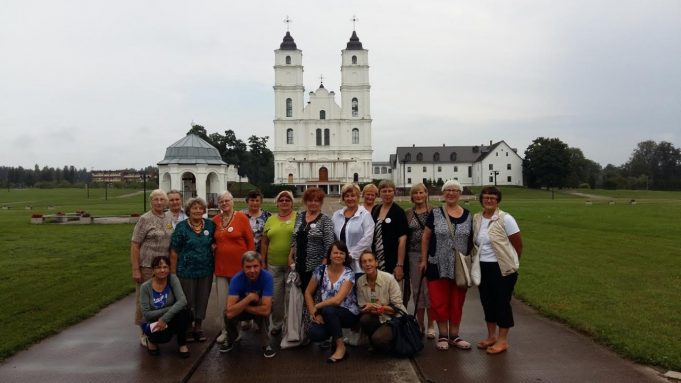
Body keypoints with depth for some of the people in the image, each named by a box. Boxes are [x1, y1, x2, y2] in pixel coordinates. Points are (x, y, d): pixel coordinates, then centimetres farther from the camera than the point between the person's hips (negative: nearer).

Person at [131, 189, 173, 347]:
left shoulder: (168, 220, 8)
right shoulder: (145, 219, -8)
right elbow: (134, 245, -10)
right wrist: (135, 269, -14)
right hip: (147, 267, -5)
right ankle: (145, 333, 16)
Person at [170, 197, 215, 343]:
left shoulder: (210, 225, 2)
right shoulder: (181, 227, -6)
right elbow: (174, 252, -5)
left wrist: (214, 246, -8)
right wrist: (173, 273, -7)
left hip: (206, 270, 3)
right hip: (187, 271, -3)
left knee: (202, 300, 12)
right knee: (188, 301, 9)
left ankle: (198, 327, 29)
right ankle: (187, 329, 27)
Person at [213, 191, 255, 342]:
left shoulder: (241, 217, -6)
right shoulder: (215, 220, 5)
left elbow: (250, 241, -5)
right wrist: (213, 247, -2)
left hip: (239, 265, -3)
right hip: (221, 266, 4)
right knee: (223, 300, 7)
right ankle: (226, 330, 20)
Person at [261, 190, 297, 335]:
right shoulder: (270, 220, 8)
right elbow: (264, 243, 11)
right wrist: (262, 263, 8)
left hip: (292, 264, -3)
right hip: (273, 265, 3)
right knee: (275, 296, 11)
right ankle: (277, 324, 27)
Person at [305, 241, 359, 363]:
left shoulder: (349, 274, -16)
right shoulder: (320, 270, -5)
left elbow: (337, 300, -25)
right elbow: (308, 293, 2)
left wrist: (316, 307, -15)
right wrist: (314, 313, -9)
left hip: (349, 313, -3)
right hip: (327, 315, 3)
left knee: (327, 310, -34)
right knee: (315, 334, -25)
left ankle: (341, 347, -15)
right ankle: (335, 336, 11)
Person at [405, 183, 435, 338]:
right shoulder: (407, 213, 7)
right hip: (413, 255, 2)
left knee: (430, 289, 1)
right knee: (416, 290, 8)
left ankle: (431, 325, 14)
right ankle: (420, 325, 20)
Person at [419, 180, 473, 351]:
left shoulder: (468, 216, 4)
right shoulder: (435, 213, -2)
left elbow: (472, 241, 10)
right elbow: (426, 237, 1)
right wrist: (423, 259, -2)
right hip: (438, 266, -2)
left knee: (457, 302, 9)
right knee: (439, 301, 2)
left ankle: (454, 336, 23)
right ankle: (442, 335, 17)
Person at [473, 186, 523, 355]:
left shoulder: (506, 219, -10)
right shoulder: (476, 219, 4)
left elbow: (519, 245, -6)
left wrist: (511, 263, 3)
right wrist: (478, 260, 11)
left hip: (502, 268, -5)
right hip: (483, 268, 6)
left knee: (502, 302, 1)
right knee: (487, 301, 13)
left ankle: (502, 340, 13)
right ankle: (491, 336, 29)